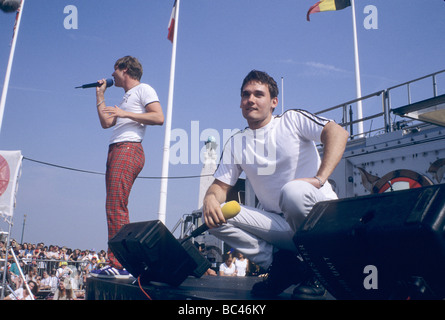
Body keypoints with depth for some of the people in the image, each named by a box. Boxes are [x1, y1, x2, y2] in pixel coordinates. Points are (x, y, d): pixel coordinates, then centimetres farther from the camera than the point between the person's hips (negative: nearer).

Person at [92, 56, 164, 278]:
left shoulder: (143, 89, 4)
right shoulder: (126, 97, 31)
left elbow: (159, 118, -11)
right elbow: (106, 123, 28)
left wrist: (126, 114, -13)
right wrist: (100, 95, 30)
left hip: (128, 149, -10)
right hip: (116, 151, 10)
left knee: (115, 207, -18)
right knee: (114, 208, 6)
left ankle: (119, 264, -18)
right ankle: (117, 263, 9)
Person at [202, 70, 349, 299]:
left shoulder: (292, 120, 0)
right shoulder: (235, 143, 11)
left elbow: (338, 133, -14)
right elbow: (221, 185, 8)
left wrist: (320, 178, -27)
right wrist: (210, 198, -16)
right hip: (278, 225, 4)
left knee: (293, 191, -37)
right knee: (214, 216, -14)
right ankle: (282, 264, -4)